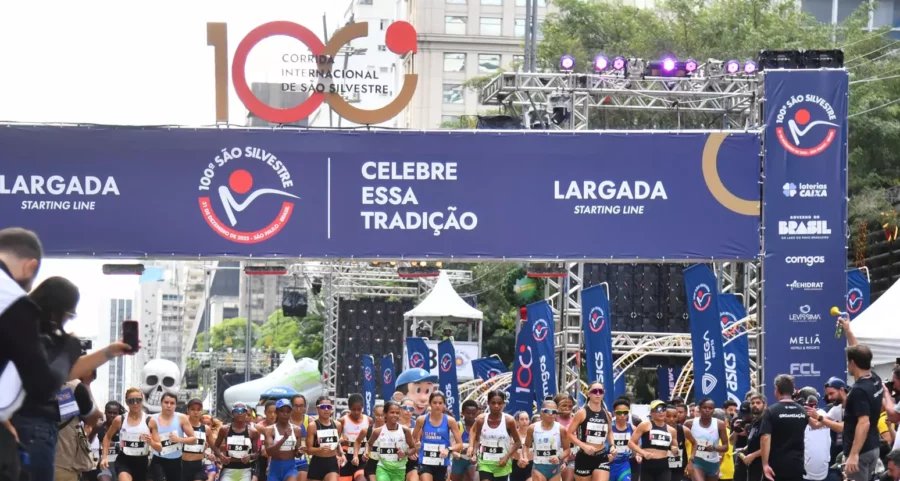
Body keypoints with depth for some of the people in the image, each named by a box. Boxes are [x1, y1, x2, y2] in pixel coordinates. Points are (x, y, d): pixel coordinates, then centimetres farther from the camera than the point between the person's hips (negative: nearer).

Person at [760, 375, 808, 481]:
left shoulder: (771, 411, -9)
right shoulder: (802, 411, 6)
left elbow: (765, 438, -19)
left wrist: (765, 464, -20)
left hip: (777, 465, -4)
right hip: (797, 465, 4)